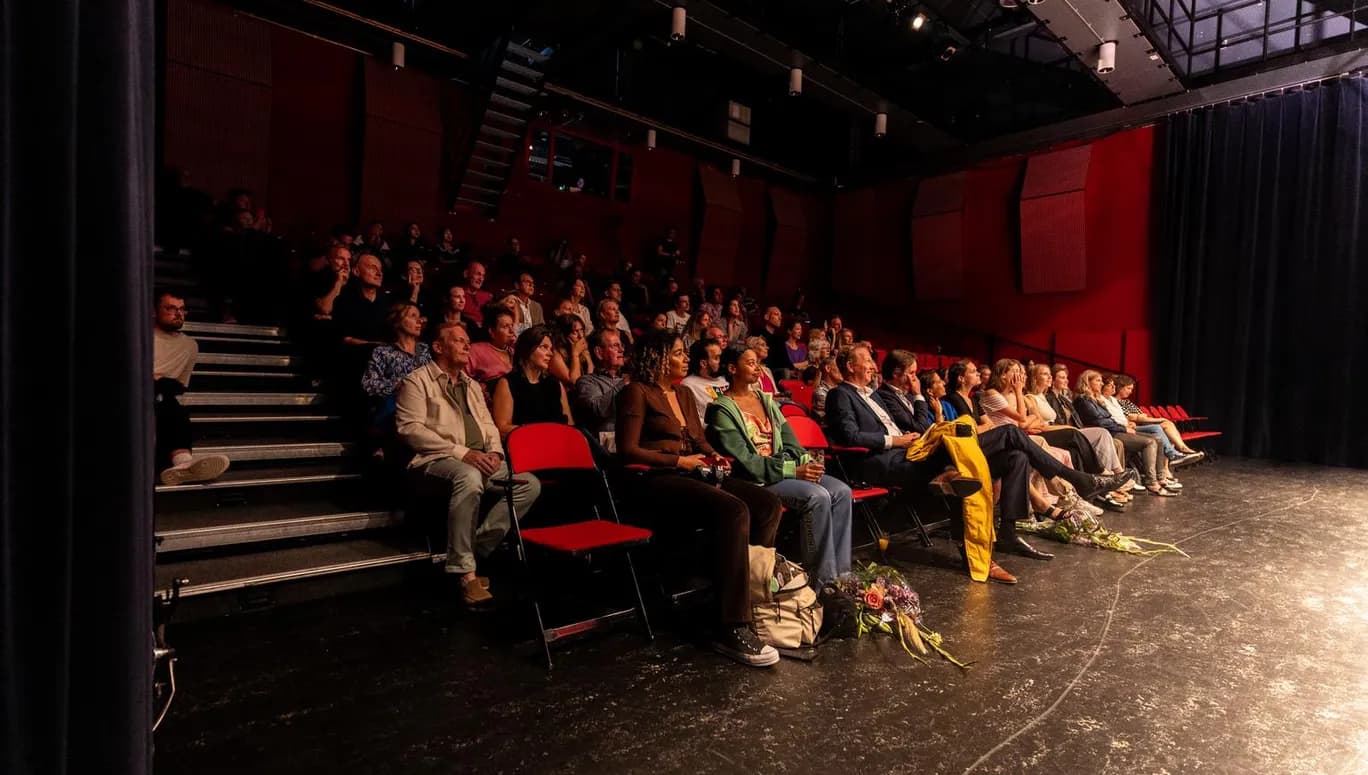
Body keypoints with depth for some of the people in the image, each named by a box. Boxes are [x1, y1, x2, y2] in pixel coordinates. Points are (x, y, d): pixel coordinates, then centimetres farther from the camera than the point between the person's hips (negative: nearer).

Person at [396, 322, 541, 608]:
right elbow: (410, 429, -10)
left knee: (530, 484, -13)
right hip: (436, 461, -7)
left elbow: (488, 424, 24)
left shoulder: (471, 385, 25)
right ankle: (464, 571, -30)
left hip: (480, 461, 7)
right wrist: (462, 452, -19)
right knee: (470, 478, -39)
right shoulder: (417, 381, 3)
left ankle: (477, 550, -14)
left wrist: (495, 451, -1)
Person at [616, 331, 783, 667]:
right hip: (654, 480, -8)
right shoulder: (637, 392, -2)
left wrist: (712, 456, 2)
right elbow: (627, 450, -10)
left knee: (769, 503, -13)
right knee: (733, 510, -33)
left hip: (690, 474, 8)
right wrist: (678, 461, -11)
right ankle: (732, 628, -31)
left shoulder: (685, 394, 22)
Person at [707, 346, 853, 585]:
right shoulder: (723, 410, -6)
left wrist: (806, 462, -8)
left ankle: (840, 573, -8)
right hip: (756, 479, -7)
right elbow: (744, 461, -15)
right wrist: (793, 471, -20)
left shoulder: (766, 399, 18)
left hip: (787, 467, 7)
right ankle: (822, 581, -17)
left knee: (842, 491, -14)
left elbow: (789, 440, 14)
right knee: (817, 496, -27)